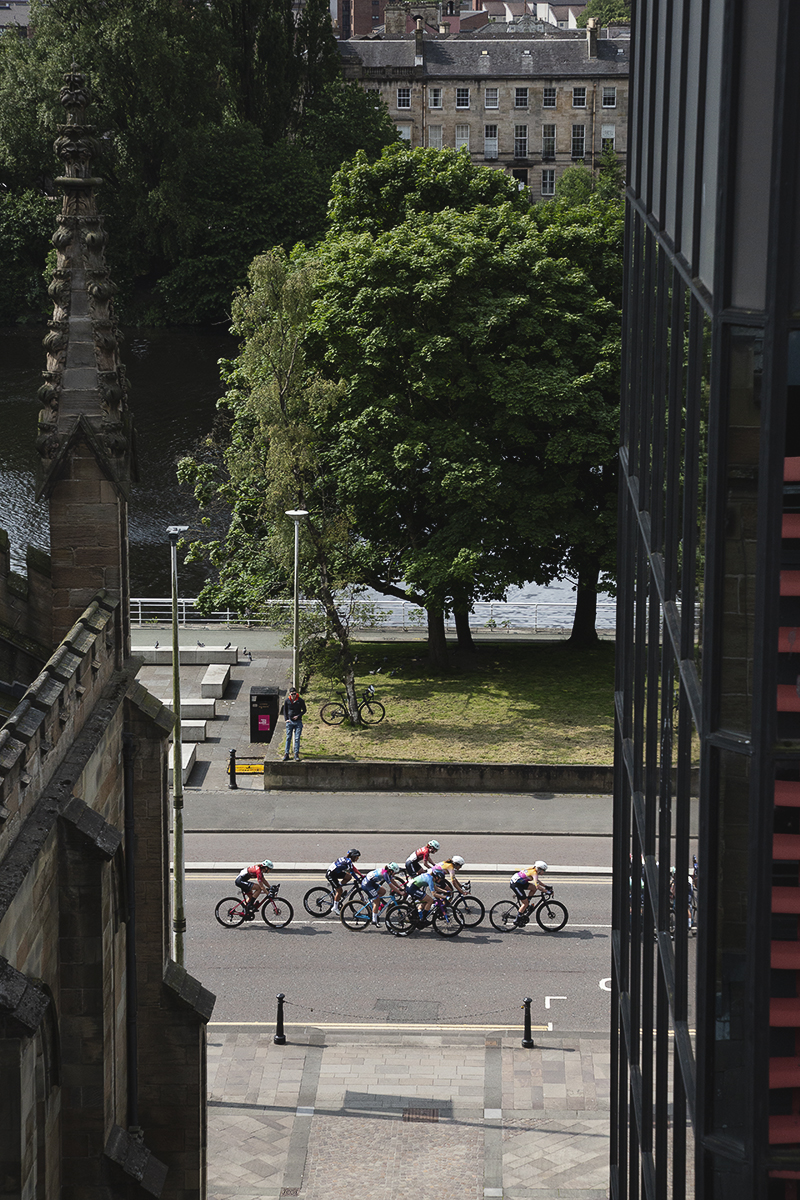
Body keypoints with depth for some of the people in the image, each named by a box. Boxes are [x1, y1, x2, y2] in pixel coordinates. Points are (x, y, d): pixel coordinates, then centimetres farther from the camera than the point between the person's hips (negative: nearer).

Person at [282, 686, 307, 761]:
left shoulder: (300, 701, -4)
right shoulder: (287, 701, 0)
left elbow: (304, 710, 7)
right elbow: (285, 710, 12)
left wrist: (298, 716, -8)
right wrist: (286, 719, 0)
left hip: (298, 721, -1)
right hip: (289, 721, 1)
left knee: (297, 738, -2)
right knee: (288, 738, 2)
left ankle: (296, 754, 2)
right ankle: (286, 754, 6)